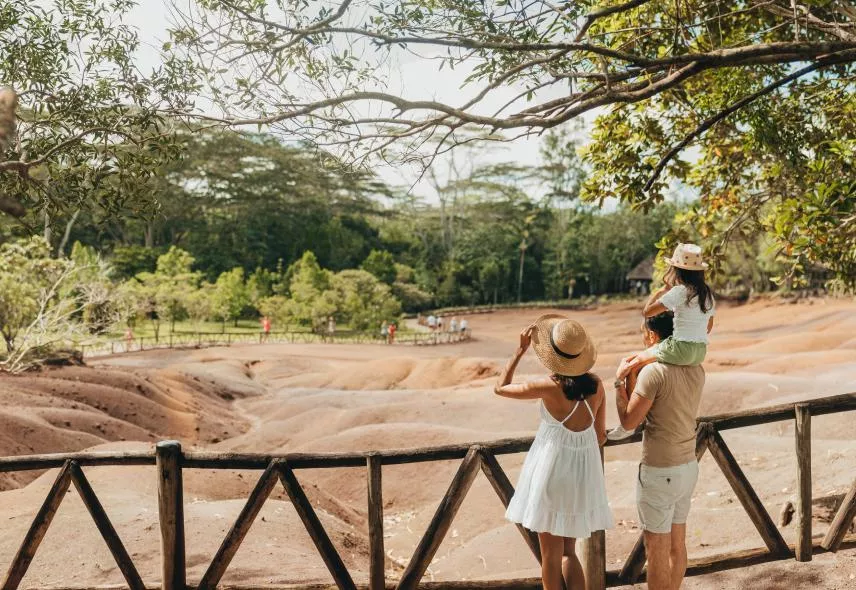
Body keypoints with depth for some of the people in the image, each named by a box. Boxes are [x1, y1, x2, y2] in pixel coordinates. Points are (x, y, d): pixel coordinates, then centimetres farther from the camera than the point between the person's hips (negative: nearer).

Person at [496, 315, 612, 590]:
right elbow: (600, 435, 5)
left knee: (551, 555, 11)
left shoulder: (550, 387, -19)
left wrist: (521, 350, -2)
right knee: (568, 551, 20)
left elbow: (500, 387, -4)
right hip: (584, 474, 5)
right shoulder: (596, 384, -4)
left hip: (552, 472, -5)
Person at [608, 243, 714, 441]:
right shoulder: (708, 293, 9)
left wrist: (663, 289, -4)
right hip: (701, 351, 8)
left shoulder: (679, 292, -15)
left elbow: (647, 311, -13)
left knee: (632, 365, 8)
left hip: (680, 349, -8)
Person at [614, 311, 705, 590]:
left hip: (659, 473, -8)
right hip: (688, 467, 8)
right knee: (677, 545, 20)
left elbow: (628, 421, -15)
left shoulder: (653, 371, -21)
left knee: (657, 551, 6)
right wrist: (634, 377, 7)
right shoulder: (695, 370, 1)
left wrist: (620, 380, -5)